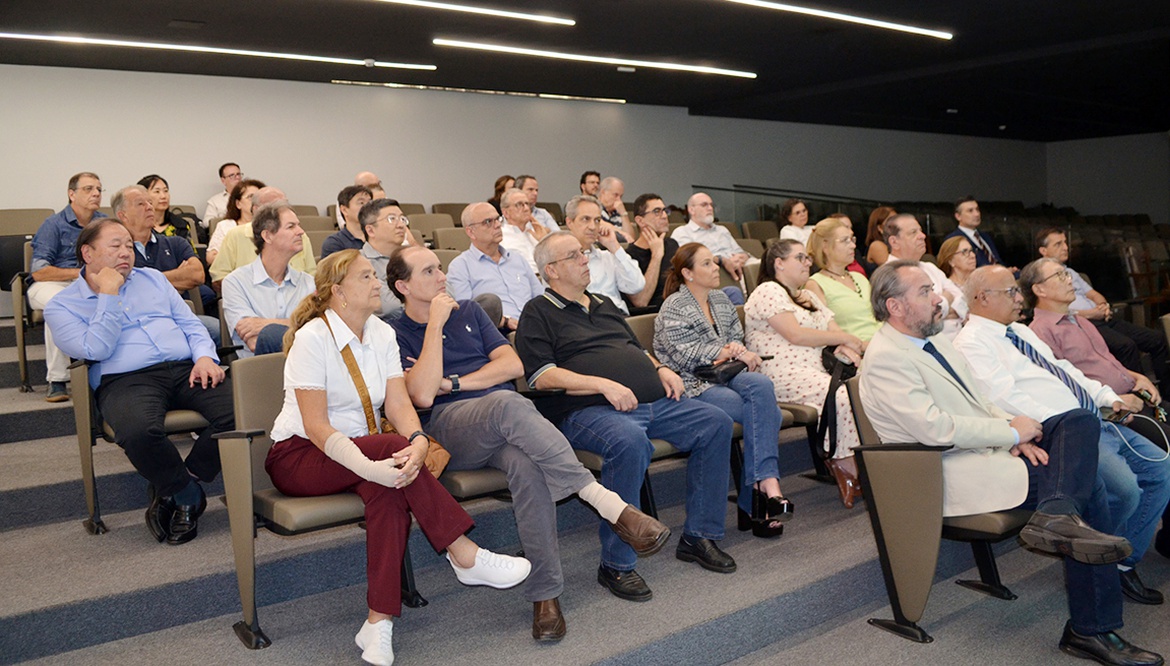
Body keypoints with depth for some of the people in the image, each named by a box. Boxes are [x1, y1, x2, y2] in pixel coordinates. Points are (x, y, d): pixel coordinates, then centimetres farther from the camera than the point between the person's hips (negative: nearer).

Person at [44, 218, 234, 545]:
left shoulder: (152, 278, 25)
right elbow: (96, 350, -5)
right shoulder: (62, 306, 11)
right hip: (126, 380, -3)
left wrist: (205, 356, -1)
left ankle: (175, 489, -6)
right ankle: (189, 494, -10)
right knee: (139, 431, -40)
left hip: (186, 369, 4)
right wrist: (108, 295, -2)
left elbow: (190, 324, 19)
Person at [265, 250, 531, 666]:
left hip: (363, 451, 5)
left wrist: (418, 440, -29)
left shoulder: (382, 334, 4)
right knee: (391, 446, -32)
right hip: (298, 457, -5)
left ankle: (379, 623, -31)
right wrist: (369, 466, -36)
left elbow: (398, 402, -6)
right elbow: (316, 426, -21)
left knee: (390, 485, -30)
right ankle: (465, 556, -26)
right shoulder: (312, 338, -15)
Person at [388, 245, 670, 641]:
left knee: (527, 467, -35)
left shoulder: (468, 312, 24)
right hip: (449, 426, -3)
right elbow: (423, 396, -9)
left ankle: (545, 594, -30)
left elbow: (513, 365, 12)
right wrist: (436, 323, -6)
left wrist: (452, 383, 2)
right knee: (507, 404, -39)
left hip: (506, 425, 4)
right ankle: (608, 504, -40)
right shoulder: (397, 335, 10)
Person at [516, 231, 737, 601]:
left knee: (716, 422, -6)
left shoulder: (605, 306, 27)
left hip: (653, 401, 8)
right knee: (629, 441, -38)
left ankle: (699, 536, 3)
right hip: (585, 409, -8)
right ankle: (616, 566, -25)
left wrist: (660, 370, 11)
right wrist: (604, 384, -17)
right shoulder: (539, 313, 4)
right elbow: (542, 376, -9)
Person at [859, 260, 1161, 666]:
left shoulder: (934, 340, 15)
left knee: (1079, 422, -7)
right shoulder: (885, 359, -16)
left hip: (991, 447, 9)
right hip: (958, 471, -9)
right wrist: (1011, 431, -13)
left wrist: (1016, 434, 0)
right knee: (1086, 487, -13)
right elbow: (936, 428, -24)